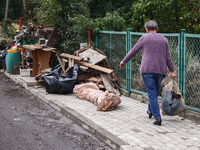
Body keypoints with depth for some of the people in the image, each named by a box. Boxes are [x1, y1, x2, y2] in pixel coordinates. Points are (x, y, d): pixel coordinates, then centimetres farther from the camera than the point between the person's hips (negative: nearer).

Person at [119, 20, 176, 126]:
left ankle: (157, 118, -11)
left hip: (148, 70, -4)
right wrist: (172, 71, 12)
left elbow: (133, 51, 8)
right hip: (161, 70, 4)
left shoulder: (144, 38, 3)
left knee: (152, 94, -4)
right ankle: (150, 111, 37)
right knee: (155, 92, 20)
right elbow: (168, 57, 10)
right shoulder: (164, 40, 13)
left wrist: (124, 61, 21)